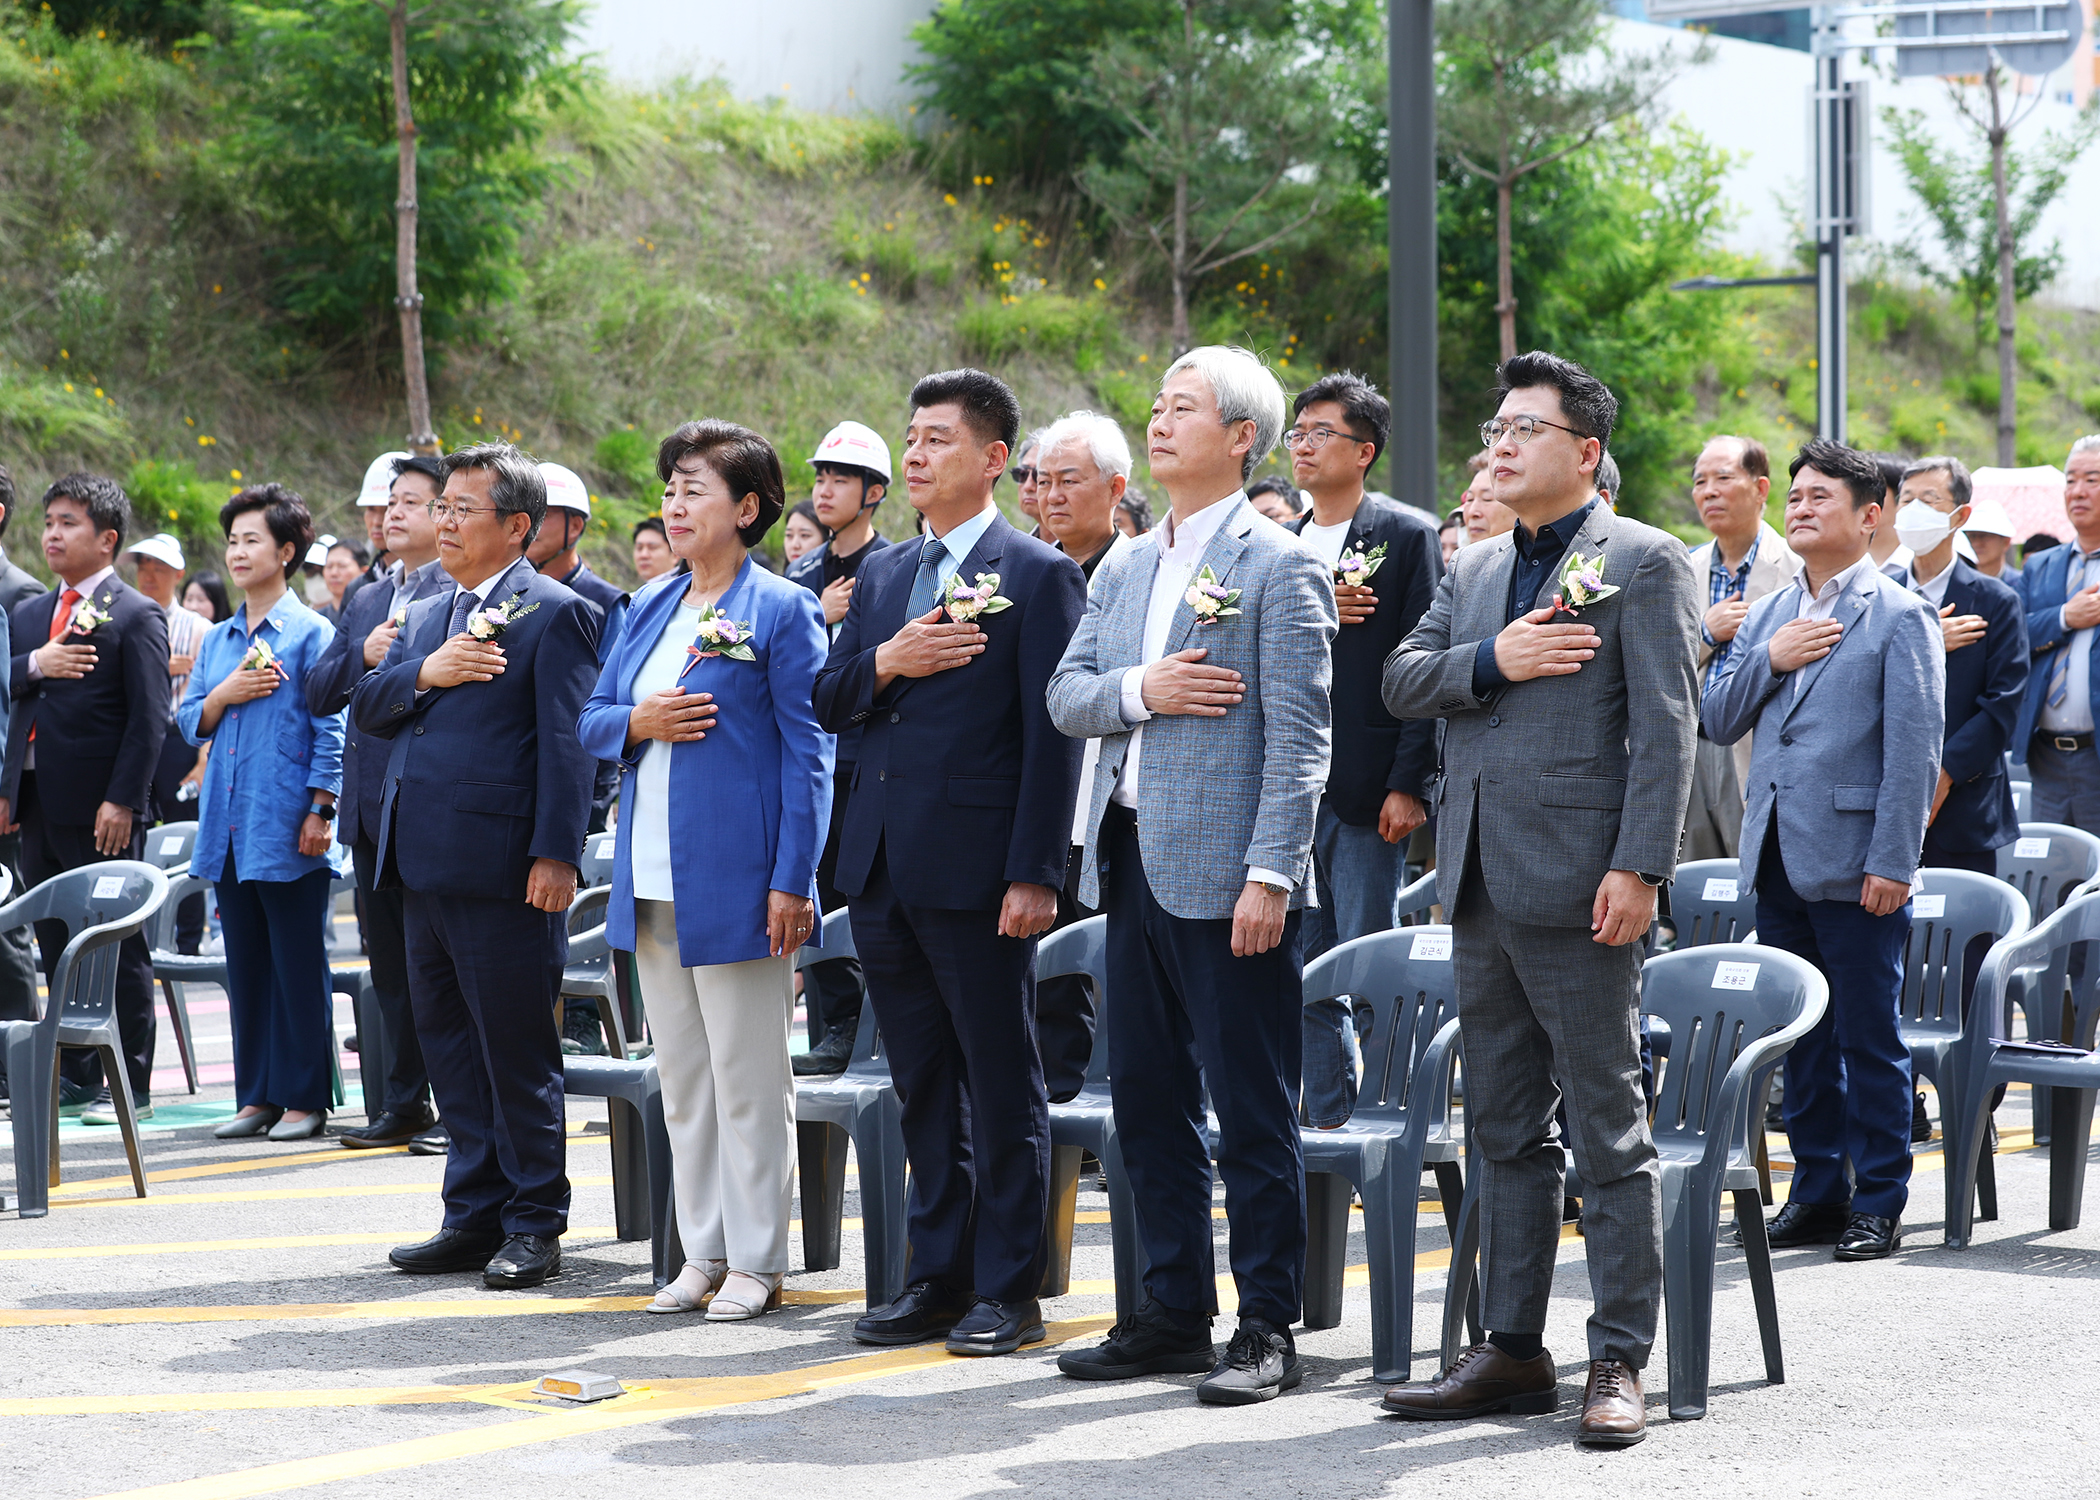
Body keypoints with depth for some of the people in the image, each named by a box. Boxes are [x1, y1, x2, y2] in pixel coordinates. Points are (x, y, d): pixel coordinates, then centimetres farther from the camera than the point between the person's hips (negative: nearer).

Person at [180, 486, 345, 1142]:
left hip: (287, 828, -6)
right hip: (228, 827, 6)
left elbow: (330, 727, -7)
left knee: (299, 964, -2)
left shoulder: (312, 633, -4)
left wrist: (320, 810, -13)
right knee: (246, 964, 9)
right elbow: (190, 722, 14)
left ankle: (304, 1099, 3)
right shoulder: (218, 640, 15)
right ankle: (257, 1096, 15)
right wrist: (225, 693, -5)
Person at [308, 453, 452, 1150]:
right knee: (390, 963, 12)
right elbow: (318, 694, 11)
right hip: (371, 806, 7)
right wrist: (363, 655, -5)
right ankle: (402, 1105, 19)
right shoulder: (366, 602, 17)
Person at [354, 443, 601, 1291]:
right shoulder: (426, 616, 19)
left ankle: (533, 1225, 5)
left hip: (501, 868, -8)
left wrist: (555, 854, -20)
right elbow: (366, 711, 14)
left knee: (516, 1052, -3)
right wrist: (424, 673, -7)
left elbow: (568, 741, -12)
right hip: (424, 867, 8)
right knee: (448, 1045, 12)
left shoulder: (554, 613, -6)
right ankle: (474, 1215, 20)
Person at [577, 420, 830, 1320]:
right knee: (680, 1075, 11)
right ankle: (703, 1255, 18)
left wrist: (792, 881, -15)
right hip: (652, 875, 7)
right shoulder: (652, 609, 14)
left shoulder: (782, 610, -6)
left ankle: (756, 1262, 5)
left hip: (734, 876, -7)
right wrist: (635, 721, -7)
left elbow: (808, 751, -9)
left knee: (748, 1075, -1)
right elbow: (590, 720, 17)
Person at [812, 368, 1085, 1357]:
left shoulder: (1037, 575, -5)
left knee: (1002, 1085, 0)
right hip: (882, 867, 7)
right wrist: (884, 663, -7)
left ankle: (1008, 1291, 5)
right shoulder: (882, 573, 16)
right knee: (922, 1086, 12)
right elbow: (828, 702, 14)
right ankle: (938, 1277, 19)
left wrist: (1034, 874, -16)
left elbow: (1052, 735, -10)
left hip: (975, 868, -7)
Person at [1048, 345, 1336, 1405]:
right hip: (1134, 863, 8)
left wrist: (1270, 874, -19)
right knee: (1146, 1101, 12)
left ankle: (1268, 1329, 2)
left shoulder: (1278, 566, -7)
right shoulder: (1126, 570, 17)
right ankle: (1174, 1313, 20)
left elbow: (1298, 739, -12)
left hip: (1227, 871, -8)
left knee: (1253, 1111, -3)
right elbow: (1066, 697, 12)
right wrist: (1138, 690, -9)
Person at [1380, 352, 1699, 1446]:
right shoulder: (1474, 571, 19)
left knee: (1608, 1130, -3)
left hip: (1577, 885, -7)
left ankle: (1621, 1363, 0)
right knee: (1505, 1131, 12)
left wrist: (1638, 869, -18)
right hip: (1481, 883, 7)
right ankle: (1513, 1351, 18)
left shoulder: (1645, 562, -3)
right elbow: (1402, 681, 10)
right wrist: (1491, 660, -9)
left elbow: (1666, 727, -10)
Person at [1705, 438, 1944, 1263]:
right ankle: (1817, 1189, 20)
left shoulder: (1900, 616, -4)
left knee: (1870, 1039, -1)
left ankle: (1877, 1202, 6)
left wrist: (1891, 863, -15)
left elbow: (1914, 750, -9)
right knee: (1801, 1038, 12)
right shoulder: (1767, 617, 15)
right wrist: (1768, 660, -5)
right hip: (1777, 857, 6)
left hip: (1854, 866, -6)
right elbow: (1718, 722, 13)